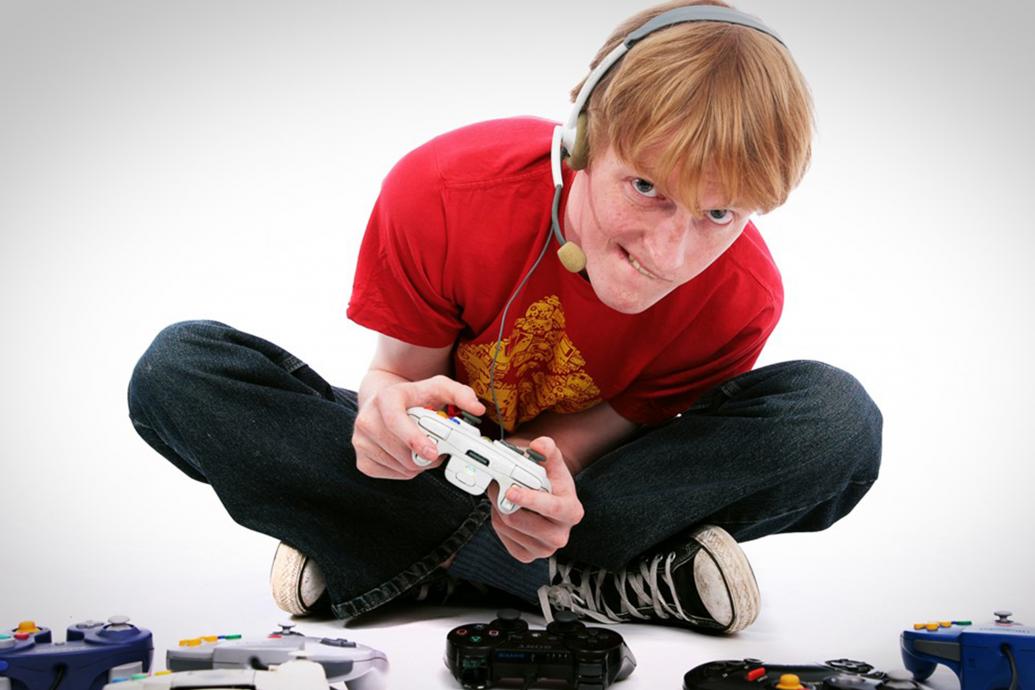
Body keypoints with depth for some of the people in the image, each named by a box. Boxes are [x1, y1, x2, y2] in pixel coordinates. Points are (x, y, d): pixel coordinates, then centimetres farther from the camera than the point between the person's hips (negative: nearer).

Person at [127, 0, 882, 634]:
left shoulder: (744, 298, -24)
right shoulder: (441, 195, -26)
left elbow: (614, 424, -16)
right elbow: (402, 371, -13)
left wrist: (543, 463, -41)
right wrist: (394, 404, -39)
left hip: (578, 477, 1)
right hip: (445, 468, 0)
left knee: (836, 418, -28)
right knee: (178, 369, -25)